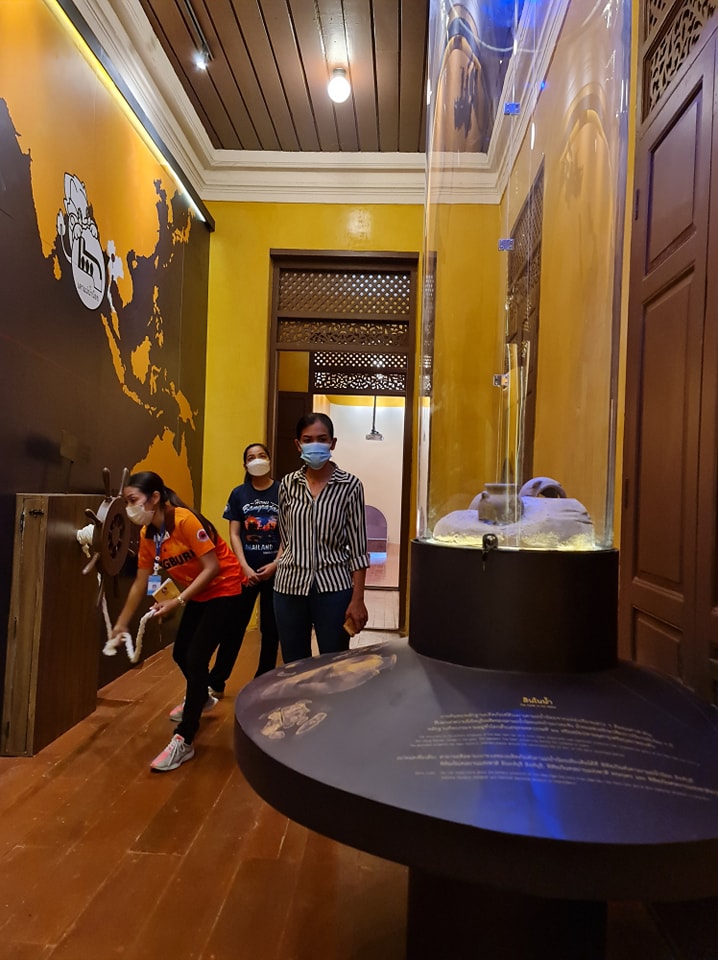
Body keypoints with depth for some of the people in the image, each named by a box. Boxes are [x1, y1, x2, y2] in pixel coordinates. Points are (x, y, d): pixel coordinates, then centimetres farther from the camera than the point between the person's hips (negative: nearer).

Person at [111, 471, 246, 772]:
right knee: (181, 654, 17)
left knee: (196, 658, -12)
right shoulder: (147, 535, -2)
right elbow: (140, 584, 7)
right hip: (198, 595, 8)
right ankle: (201, 699, 47)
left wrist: (177, 602, -30)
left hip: (224, 591, -8)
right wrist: (121, 624, 11)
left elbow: (213, 567, -27)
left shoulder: (185, 520, -26)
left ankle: (183, 741, 1)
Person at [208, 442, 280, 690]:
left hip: (275, 569, -1)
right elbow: (234, 534, 1)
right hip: (246, 570, 1)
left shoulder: (282, 491, -3)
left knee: (270, 628, 10)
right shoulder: (239, 494, 2)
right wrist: (244, 567, -9)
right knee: (234, 625, 5)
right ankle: (215, 682, 16)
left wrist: (276, 564, -11)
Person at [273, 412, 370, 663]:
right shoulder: (288, 484, 4)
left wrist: (358, 599, -8)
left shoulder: (350, 485, -5)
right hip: (290, 586, 3)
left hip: (333, 587, -3)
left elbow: (358, 548, -5)